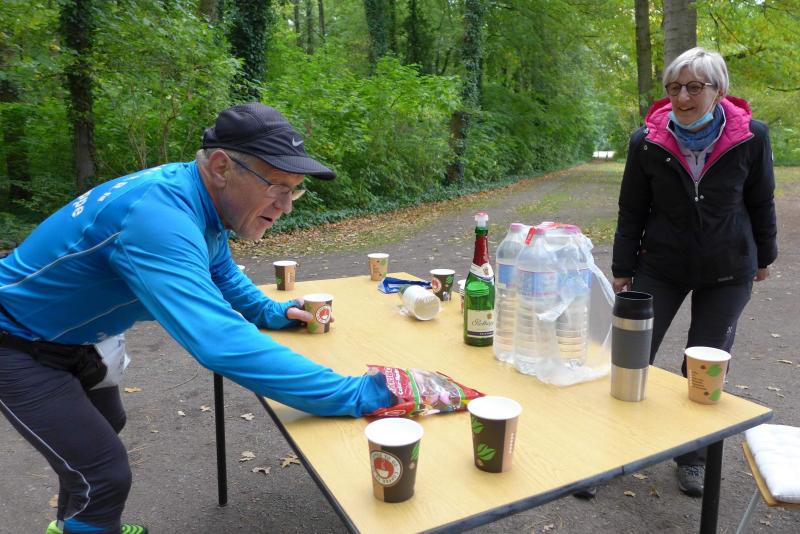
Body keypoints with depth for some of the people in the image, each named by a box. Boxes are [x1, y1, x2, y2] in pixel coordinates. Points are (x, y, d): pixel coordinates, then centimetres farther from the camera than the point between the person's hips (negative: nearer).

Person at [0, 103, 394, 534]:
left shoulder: (198, 199, -10)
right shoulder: (159, 215, -40)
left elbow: (220, 272, 12)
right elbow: (220, 343, -51)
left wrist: (270, 312, -4)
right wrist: (356, 394, -49)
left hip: (69, 337, 9)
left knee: (103, 428, 26)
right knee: (105, 474, -8)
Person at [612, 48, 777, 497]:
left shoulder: (751, 136, -9)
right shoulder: (647, 141, -9)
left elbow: (761, 202, 4)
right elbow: (632, 211, -2)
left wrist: (764, 256, 11)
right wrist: (623, 269, -1)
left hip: (727, 272, 0)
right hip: (661, 266, 0)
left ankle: (693, 459, 27)